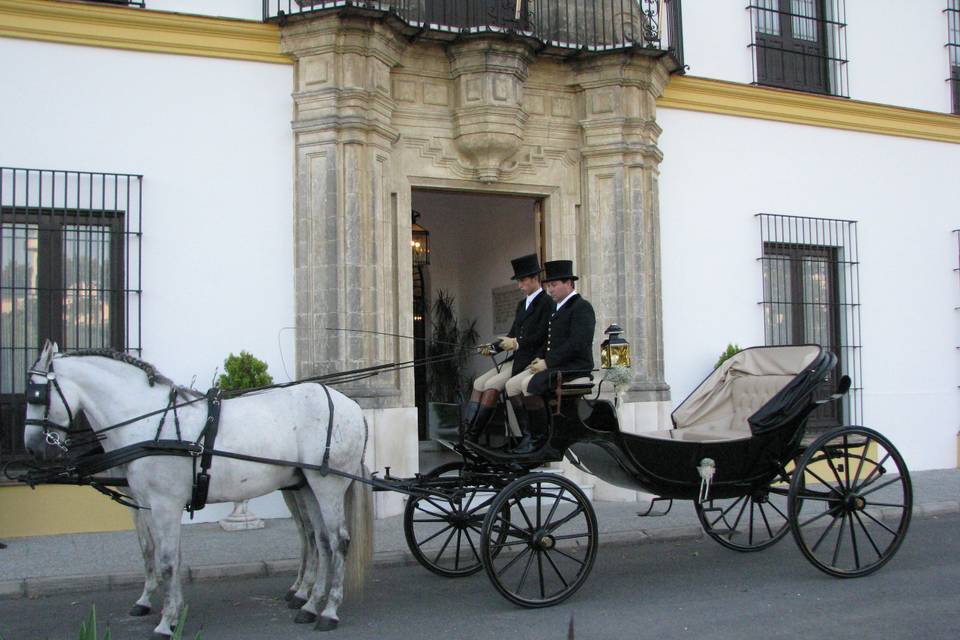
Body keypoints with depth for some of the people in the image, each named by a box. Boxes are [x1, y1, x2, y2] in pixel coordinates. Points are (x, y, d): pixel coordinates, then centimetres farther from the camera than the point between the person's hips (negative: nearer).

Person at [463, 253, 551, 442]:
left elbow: (542, 337, -15)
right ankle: (467, 432, -10)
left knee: (492, 385, -21)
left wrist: (517, 343, -23)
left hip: (531, 361, -9)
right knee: (479, 383, -4)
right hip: (515, 360, 9)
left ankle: (472, 437, -19)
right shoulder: (522, 304, 21)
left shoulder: (547, 303, -7)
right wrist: (493, 347, 1)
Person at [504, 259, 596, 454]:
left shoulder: (582, 307, -9)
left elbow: (577, 343, -21)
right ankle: (529, 433, 0)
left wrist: (547, 362, -20)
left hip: (574, 366, -10)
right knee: (512, 385, -3)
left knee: (529, 385, -28)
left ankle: (540, 437, -15)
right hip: (553, 364, 10)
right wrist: (541, 359, 2)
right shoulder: (557, 307, 21)